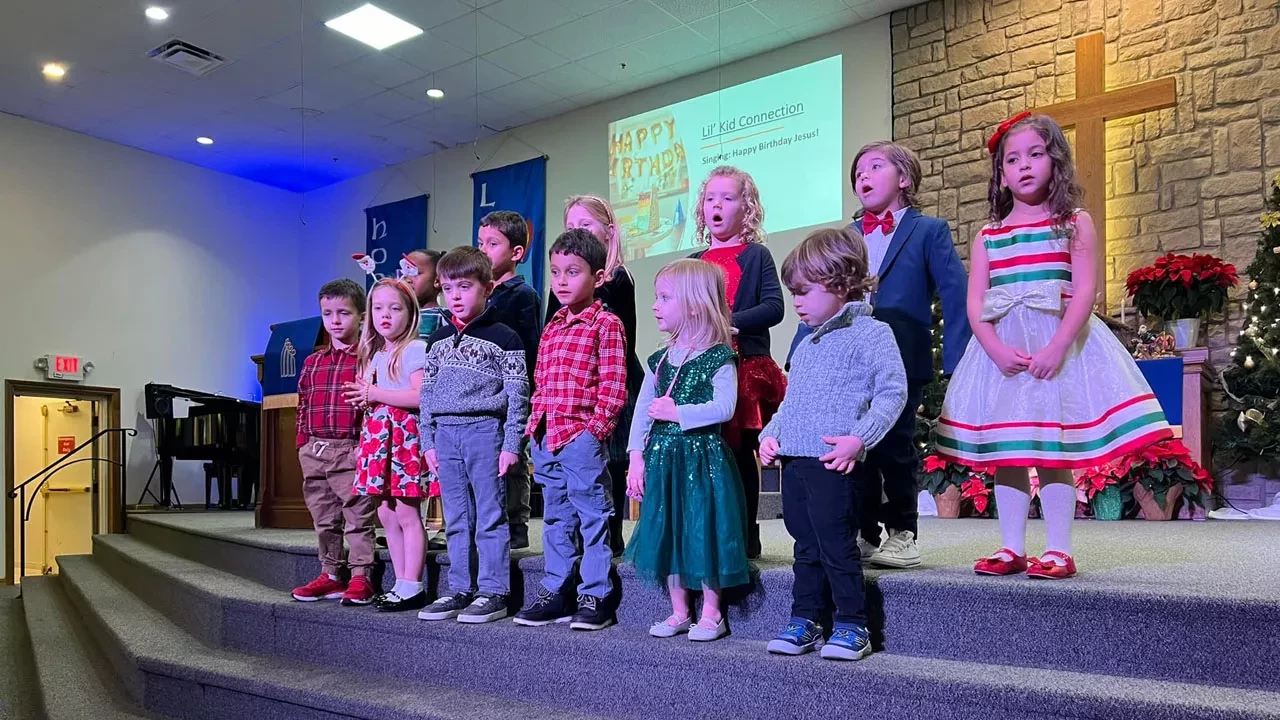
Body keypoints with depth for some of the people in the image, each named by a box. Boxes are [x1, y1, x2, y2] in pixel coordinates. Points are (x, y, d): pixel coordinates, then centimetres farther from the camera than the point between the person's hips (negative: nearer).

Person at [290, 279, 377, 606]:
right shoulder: (312, 362, 13)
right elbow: (303, 406, 15)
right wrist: (303, 445, 11)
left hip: (351, 450, -6)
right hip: (315, 452, 7)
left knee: (358, 517, 0)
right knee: (324, 518, 14)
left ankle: (360, 577, 8)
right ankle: (331, 575, 26)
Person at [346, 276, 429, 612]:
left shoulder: (414, 350, -7)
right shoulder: (374, 355, 18)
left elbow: (419, 396, -19)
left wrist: (374, 393, -14)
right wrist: (365, 398, 4)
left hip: (404, 434, -9)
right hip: (378, 434, 9)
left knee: (406, 512, -6)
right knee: (386, 513, 10)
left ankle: (412, 587, 1)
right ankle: (401, 583, 18)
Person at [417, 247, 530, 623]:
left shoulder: (502, 337, -4)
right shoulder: (439, 339, 14)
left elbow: (517, 394, -6)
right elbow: (427, 392, 16)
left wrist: (511, 444, -10)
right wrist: (428, 441, 12)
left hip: (485, 430, -6)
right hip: (446, 434, 6)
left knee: (490, 517, -1)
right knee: (456, 520, 11)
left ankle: (493, 593, 6)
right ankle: (460, 590, 19)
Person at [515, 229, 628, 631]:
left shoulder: (605, 324, -5)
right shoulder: (551, 329, 17)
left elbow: (613, 385, -10)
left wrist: (595, 427, -15)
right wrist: (536, 424, 11)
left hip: (582, 436, -8)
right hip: (546, 438, 8)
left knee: (592, 516, 0)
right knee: (556, 518, 15)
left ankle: (597, 597, 9)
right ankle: (556, 591, 25)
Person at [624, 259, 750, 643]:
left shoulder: (718, 357, -9)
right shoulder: (659, 360, 9)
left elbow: (724, 407, -20)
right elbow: (642, 410, 9)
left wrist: (677, 412, -18)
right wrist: (636, 457, 2)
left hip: (702, 455, -6)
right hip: (663, 456, 6)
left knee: (704, 528, 0)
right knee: (666, 529, 10)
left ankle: (711, 612, 17)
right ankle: (679, 611, 24)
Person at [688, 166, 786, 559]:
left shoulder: (756, 255, 3)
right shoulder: (694, 262, 17)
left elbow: (774, 306, -8)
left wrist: (731, 322, -19)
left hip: (746, 368, -4)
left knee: (741, 454, 0)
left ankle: (746, 536, 9)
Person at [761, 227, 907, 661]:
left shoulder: (870, 333, -4)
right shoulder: (805, 346, 20)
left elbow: (892, 391, -10)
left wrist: (859, 438, -19)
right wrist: (771, 434, 11)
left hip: (833, 463, -7)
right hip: (793, 461, 8)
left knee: (836, 544, -3)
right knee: (805, 546, 14)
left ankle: (852, 625, 11)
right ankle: (804, 621, 23)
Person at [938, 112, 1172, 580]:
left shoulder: (1074, 224, 5)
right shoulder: (987, 237, 12)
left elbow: (1085, 290, -6)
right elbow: (975, 303, 4)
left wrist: (1056, 347, -18)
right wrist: (997, 349, -12)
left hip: (1058, 344, -3)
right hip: (1001, 351, 3)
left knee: (1054, 450, -3)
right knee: (1005, 452, 5)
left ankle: (1058, 551, 5)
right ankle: (1012, 549, 13)